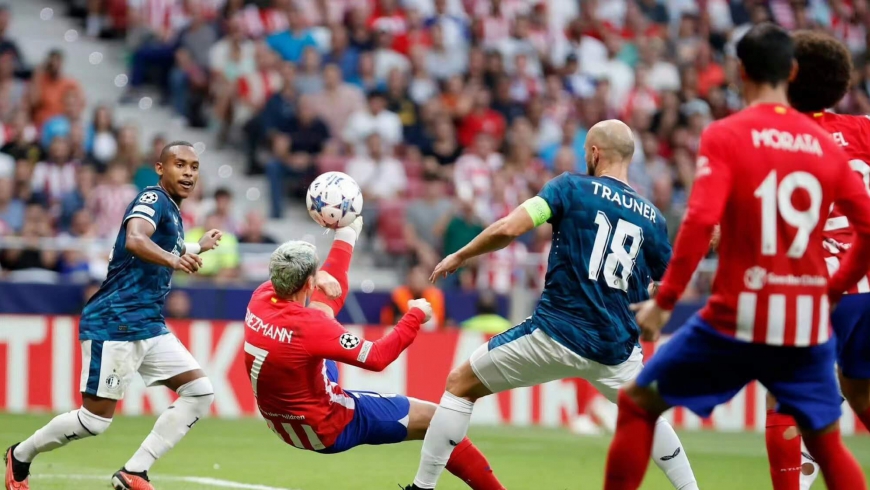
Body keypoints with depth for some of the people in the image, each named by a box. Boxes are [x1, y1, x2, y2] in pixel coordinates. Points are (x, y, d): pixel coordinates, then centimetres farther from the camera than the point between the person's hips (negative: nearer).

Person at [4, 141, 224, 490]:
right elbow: (134, 240, -35)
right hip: (115, 323, -9)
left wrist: (198, 248, 41)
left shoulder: (172, 212, 16)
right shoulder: (153, 199, -11)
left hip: (149, 325, 9)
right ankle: (20, 457, 18)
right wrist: (173, 259, -52)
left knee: (199, 391, -2)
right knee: (95, 420, -7)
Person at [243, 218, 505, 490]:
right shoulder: (308, 326, -33)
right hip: (331, 429, -7)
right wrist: (415, 316, -14)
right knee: (434, 418, 0)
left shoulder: (260, 298, -13)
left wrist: (346, 234, 12)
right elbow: (378, 357, -26)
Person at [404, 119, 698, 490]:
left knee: (460, 386, 14)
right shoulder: (652, 218, 8)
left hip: (554, 335, -4)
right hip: (615, 348, 4)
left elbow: (509, 228, -12)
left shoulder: (572, 187, -2)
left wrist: (460, 256, 3)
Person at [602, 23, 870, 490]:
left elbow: (700, 221, -17)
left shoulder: (725, 135, -5)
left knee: (637, 404, 13)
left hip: (738, 316, -4)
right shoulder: (825, 144, 6)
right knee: (828, 446, 16)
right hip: (808, 322, 4)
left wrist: (664, 301, -10)